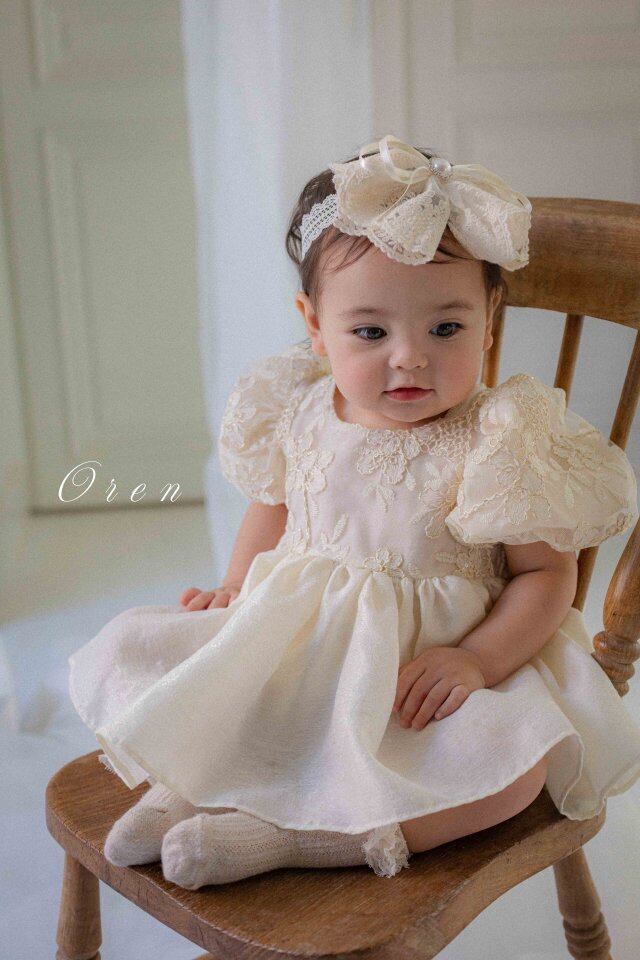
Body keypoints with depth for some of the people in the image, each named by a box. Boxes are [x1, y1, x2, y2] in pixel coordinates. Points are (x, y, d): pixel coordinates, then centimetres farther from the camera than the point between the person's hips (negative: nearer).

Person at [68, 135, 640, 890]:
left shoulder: (496, 444, -17)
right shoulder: (296, 417, -4)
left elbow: (546, 572, -11)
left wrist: (476, 660, -23)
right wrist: (235, 588, 5)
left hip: (426, 667, -3)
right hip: (290, 643, 4)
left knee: (519, 761, -30)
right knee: (132, 653, -3)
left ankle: (285, 835, -28)